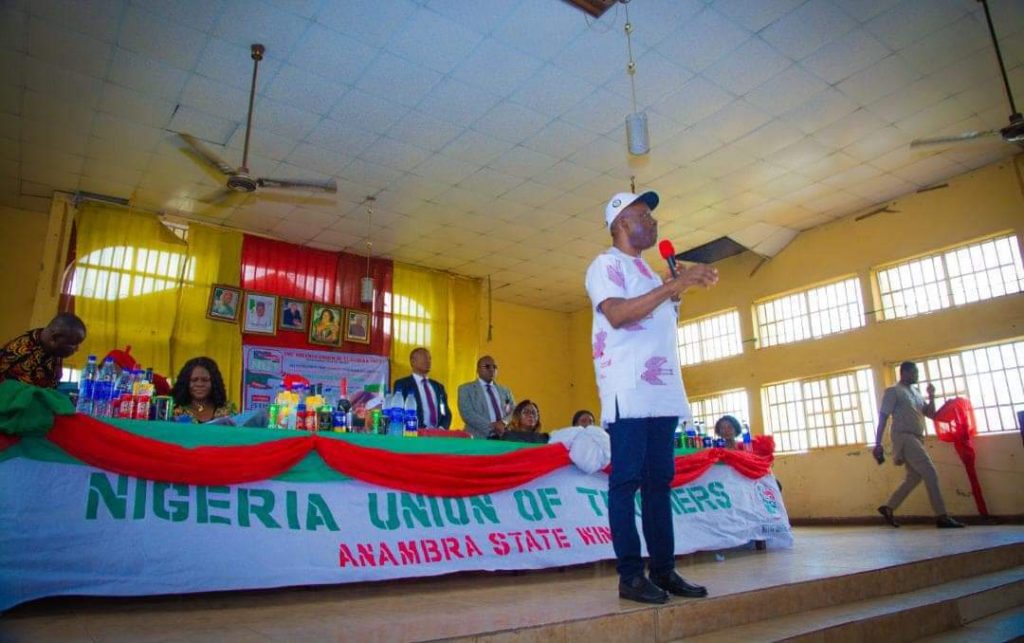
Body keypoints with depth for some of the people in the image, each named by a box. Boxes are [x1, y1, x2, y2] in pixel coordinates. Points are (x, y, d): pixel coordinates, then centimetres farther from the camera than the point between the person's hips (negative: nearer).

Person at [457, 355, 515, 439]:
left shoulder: (505, 390, 17)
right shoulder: (466, 389, 4)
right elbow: (467, 414, -8)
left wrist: (504, 423, -10)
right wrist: (491, 426, -16)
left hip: (503, 438, 3)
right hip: (479, 438, -3)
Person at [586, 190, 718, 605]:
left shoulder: (648, 273, 25)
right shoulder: (607, 264, -1)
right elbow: (617, 314, -17)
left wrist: (680, 291, 10)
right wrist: (675, 285, -16)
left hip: (663, 390, 9)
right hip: (628, 391, -8)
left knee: (659, 481, 8)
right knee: (627, 481, -7)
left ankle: (664, 569, 13)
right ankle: (631, 574, -2)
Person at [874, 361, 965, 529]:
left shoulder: (916, 392, 19)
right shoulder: (893, 391, -4)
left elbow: (931, 414, 19)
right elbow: (882, 418, -8)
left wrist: (932, 396, 2)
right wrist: (878, 444, -13)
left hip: (916, 439, 9)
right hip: (904, 438, -9)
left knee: (914, 477, 10)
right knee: (930, 473, -14)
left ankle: (888, 508, 19)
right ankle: (941, 517, -12)